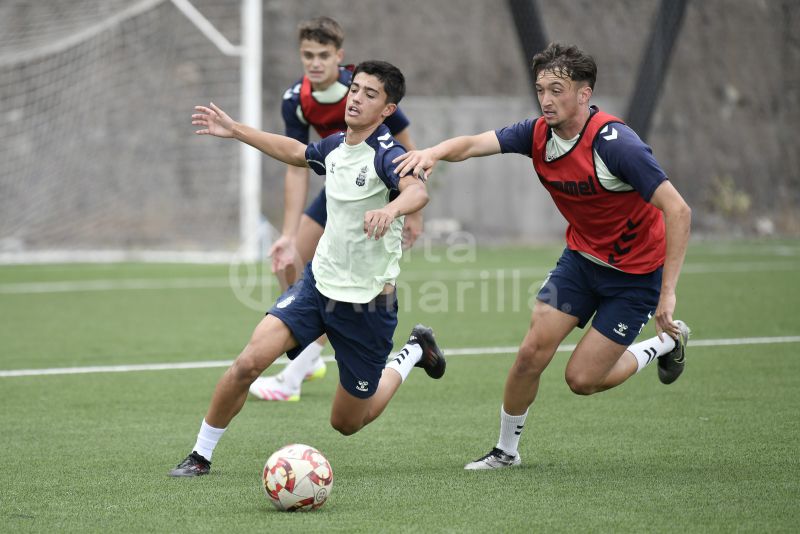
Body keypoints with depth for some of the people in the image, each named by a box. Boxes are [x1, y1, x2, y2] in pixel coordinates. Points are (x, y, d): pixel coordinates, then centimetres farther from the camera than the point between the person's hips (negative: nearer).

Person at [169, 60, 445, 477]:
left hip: (368, 301, -5)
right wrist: (235, 130, 29)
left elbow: (417, 191, -41)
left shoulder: (387, 154, -18)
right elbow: (294, 151, 27)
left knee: (347, 423, 10)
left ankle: (414, 352, 34)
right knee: (250, 361, -17)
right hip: (320, 280, 5)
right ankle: (201, 455, 0)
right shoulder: (335, 147, 3)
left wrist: (391, 209, -62)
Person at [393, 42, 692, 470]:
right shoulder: (539, 134, -9)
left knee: (581, 379, -6)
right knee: (531, 354, -6)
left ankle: (667, 342, 19)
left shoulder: (614, 144, -29)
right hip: (581, 257, 6)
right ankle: (506, 449, 15)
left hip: (636, 272, -6)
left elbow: (677, 211, -28)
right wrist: (433, 153, -39)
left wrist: (668, 291, -31)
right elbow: (472, 144, -14)